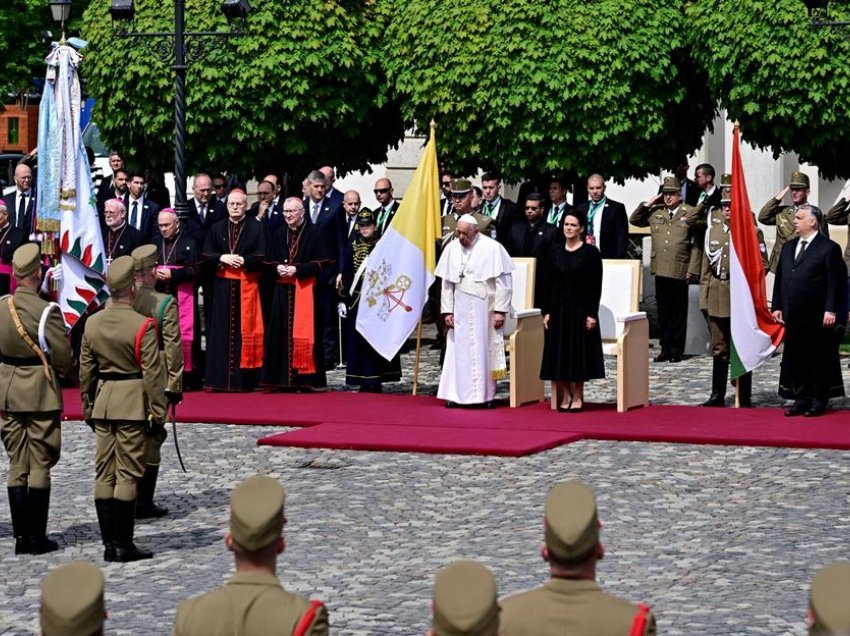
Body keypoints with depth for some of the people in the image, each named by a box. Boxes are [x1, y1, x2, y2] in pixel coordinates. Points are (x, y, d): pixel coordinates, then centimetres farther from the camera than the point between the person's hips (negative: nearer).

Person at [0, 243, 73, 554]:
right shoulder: (46, 311, -17)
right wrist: (66, 374, 7)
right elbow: (64, 357, -13)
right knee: (40, 467, 2)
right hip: (40, 392, -5)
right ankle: (37, 537, 4)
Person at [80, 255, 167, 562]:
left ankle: (108, 543, 11)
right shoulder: (143, 326, -14)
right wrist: (158, 412, -6)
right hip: (133, 403, -5)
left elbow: (85, 370, 9)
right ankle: (123, 545, -1)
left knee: (104, 475, 9)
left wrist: (87, 407, 19)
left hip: (102, 402, 5)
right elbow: (152, 373, -13)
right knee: (127, 475, -2)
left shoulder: (92, 323, 3)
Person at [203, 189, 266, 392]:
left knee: (245, 331, -2)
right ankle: (220, 379, 4)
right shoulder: (217, 229, 12)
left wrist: (242, 260, -16)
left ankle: (243, 379, 0)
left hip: (247, 286, -2)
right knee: (222, 331, 1)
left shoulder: (256, 228, 4)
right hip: (222, 287, 2)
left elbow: (260, 257, -4)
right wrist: (222, 258, -11)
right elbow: (206, 256, 6)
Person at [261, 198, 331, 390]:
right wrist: (277, 268, -4)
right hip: (283, 290, 5)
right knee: (282, 332, 2)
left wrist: (297, 269, -14)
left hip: (305, 289, -5)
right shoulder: (280, 235, 14)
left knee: (302, 334, -6)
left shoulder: (313, 233, -2)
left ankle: (304, 376, -2)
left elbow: (321, 263, -7)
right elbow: (270, 260, 18)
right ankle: (283, 378, 5)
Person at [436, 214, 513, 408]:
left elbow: (503, 282, -7)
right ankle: (456, 395, 5)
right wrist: (447, 311, 4)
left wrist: (500, 310, -10)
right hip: (460, 310, 3)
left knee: (485, 351, 0)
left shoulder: (492, 248, -8)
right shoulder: (452, 249, 3)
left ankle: (486, 395, 7)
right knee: (459, 351, 1)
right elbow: (447, 283, 8)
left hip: (485, 310, -3)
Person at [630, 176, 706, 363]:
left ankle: (677, 350, 11)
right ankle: (665, 349, 14)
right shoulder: (655, 213, 12)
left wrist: (693, 269, -9)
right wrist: (647, 205, 6)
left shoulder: (691, 213, -1)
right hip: (660, 270, 4)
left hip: (680, 271, -4)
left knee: (679, 312, 4)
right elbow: (634, 220, 19)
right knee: (663, 312, 8)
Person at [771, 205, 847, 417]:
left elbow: (836, 283, -9)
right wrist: (777, 306, 11)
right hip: (793, 316, 6)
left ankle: (819, 401, 10)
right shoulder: (788, 247, 16)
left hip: (818, 319, -6)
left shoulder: (829, 249, -5)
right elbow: (780, 279, 18)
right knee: (795, 359, 7)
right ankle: (801, 399, 14)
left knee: (819, 358, 2)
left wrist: (830, 311, -16)